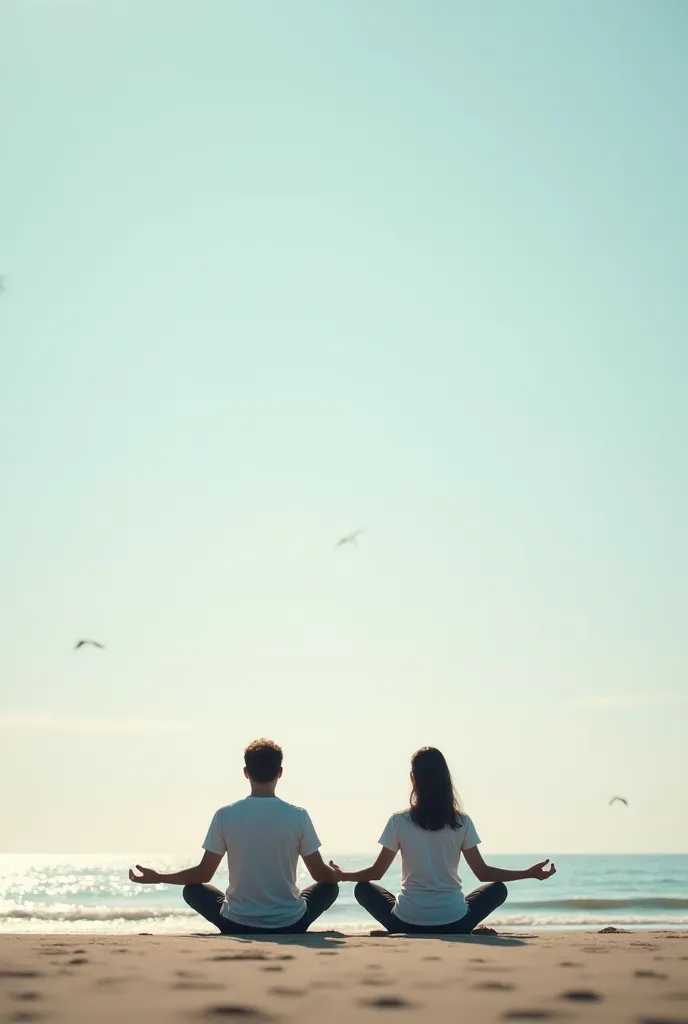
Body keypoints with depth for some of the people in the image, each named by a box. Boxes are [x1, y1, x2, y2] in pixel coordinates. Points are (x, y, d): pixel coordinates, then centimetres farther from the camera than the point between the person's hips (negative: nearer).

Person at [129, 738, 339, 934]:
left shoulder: (225, 815, -7)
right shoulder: (298, 815, -8)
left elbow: (203, 874, 0)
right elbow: (321, 874, 0)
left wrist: (157, 877, 16)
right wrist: (339, 874, 24)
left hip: (238, 926, 0)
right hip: (289, 926, 0)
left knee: (192, 889, 26)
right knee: (329, 886, 25)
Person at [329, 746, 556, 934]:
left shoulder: (399, 821, -5)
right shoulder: (462, 822, -3)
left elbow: (376, 872, 3)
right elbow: (483, 872, 2)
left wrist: (341, 875, 23)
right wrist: (530, 873, 14)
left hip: (407, 923, -1)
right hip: (453, 923, 1)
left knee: (363, 888, 26)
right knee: (498, 889, 26)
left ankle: (404, 934, 8)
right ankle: (453, 932, 10)